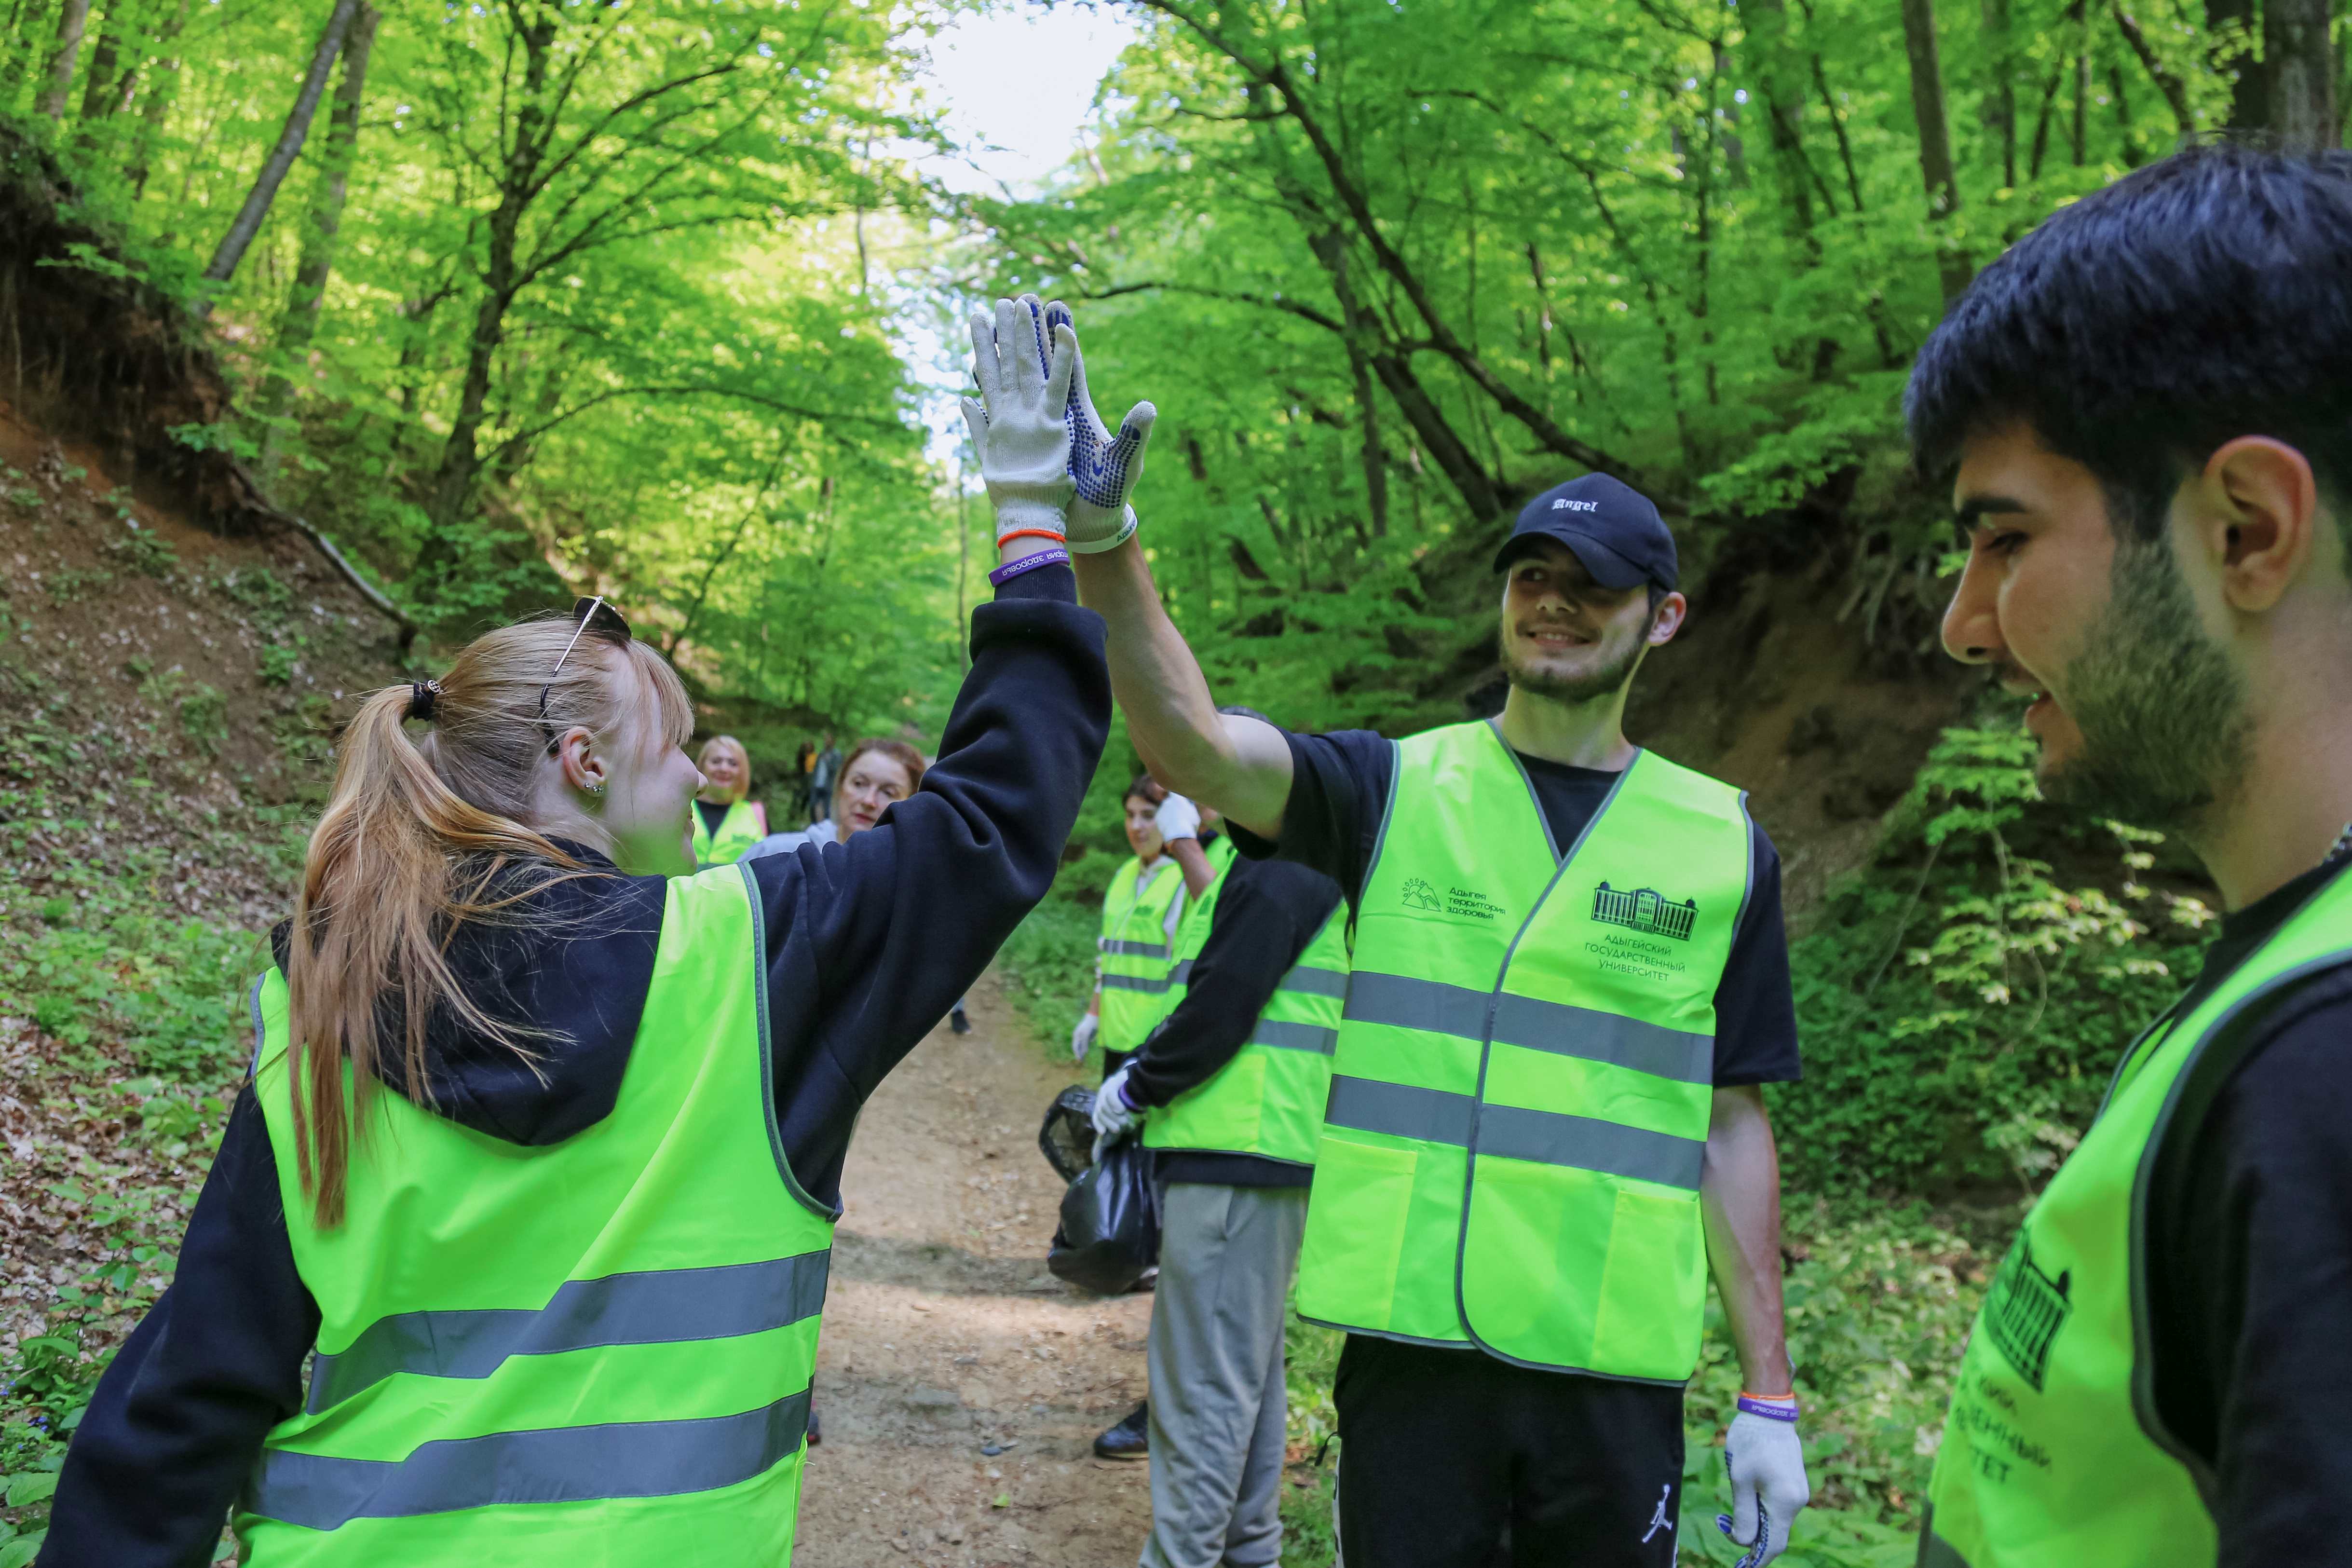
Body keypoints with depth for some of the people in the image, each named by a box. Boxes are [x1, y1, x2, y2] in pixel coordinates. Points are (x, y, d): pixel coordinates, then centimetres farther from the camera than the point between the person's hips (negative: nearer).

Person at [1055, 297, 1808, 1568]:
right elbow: (1192, 749, -18)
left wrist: (1769, 1392, 7)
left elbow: (1730, 1122, 8)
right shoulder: (1394, 789, 1)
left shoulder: (1722, 843, 5)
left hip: (1619, 1368, 1)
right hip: (1412, 1344, -1)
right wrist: (1103, 543, -35)